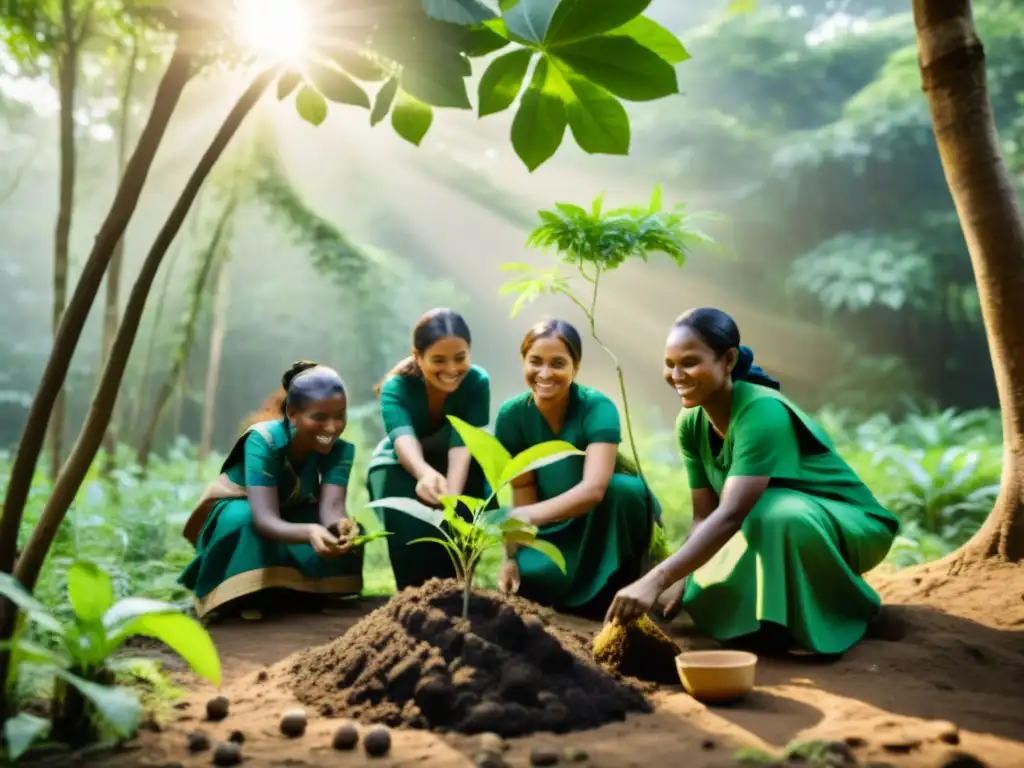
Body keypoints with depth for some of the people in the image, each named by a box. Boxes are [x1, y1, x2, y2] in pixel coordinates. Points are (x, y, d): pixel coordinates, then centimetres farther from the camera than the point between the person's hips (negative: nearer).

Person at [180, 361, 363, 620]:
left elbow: (331, 507, -36)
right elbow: (264, 519, -46)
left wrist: (340, 524, -61)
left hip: (291, 514, 4)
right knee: (244, 521, -38)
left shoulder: (340, 448, -24)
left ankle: (295, 593, -2)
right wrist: (309, 532, -66)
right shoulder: (263, 440, -35)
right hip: (239, 511, -3)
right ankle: (244, 598, -13)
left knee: (344, 532, -24)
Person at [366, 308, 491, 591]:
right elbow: (404, 439, -48)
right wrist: (426, 473, -70)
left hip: (455, 468, 2)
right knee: (408, 522, -31)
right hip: (400, 467, -2)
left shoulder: (477, 382, -25)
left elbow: (462, 444, -37)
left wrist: (452, 495, -56)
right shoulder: (396, 387, -29)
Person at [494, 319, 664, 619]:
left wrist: (532, 515, -59)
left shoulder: (597, 408, -28)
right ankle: (580, 592, 8)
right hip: (559, 526, 2)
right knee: (529, 577, -27)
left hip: (611, 513, -2)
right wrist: (511, 556, -25)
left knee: (623, 487, -36)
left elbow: (594, 488, -43)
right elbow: (522, 492, -13)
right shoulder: (511, 416, -16)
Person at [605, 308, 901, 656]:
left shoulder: (762, 412, -31)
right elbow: (703, 516, -7)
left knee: (776, 514, -37)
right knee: (710, 600, -9)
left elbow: (731, 514, -40)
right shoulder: (690, 424, -8)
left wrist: (656, 580, -47)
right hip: (777, 530, 7)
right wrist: (679, 582, -23)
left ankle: (826, 617, -11)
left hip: (851, 525, -7)